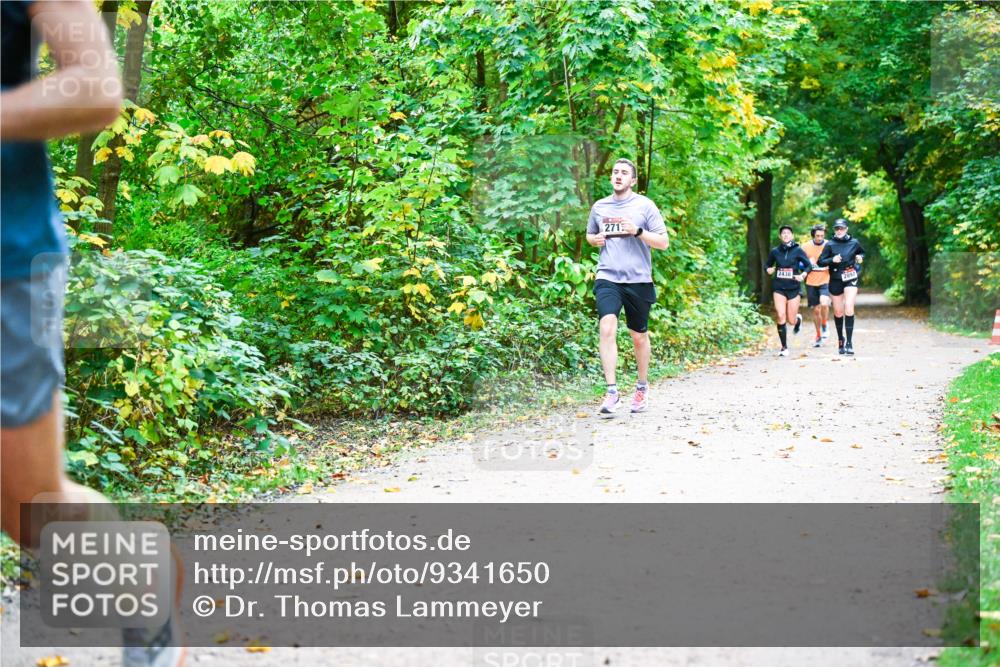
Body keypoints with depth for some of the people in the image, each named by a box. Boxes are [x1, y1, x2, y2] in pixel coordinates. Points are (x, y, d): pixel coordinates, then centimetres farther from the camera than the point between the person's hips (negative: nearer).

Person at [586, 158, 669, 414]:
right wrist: (596, 239, 3)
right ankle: (611, 392, -20)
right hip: (607, 278, 1)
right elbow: (590, 235, 27)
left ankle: (642, 386, 33)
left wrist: (637, 231, -16)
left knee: (639, 336, 11)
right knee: (607, 328, -20)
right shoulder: (599, 207, 10)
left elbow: (663, 242, -2)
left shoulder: (644, 205, 0)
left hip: (638, 280, -1)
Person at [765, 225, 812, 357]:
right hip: (779, 288, 1)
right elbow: (768, 265, 18)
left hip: (794, 288, -1)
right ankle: (784, 348, -2)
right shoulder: (775, 251, 5)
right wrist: (769, 270, -4)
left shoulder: (798, 250, -2)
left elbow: (809, 265, 0)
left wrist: (803, 275, -19)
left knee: (791, 319, 2)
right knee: (781, 317, -13)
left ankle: (798, 319, 42)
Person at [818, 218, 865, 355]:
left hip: (851, 279, -1)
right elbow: (820, 262, -4)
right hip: (835, 280, 1)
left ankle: (849, 342, -16)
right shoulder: (830, 245, -3)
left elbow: (862, 252, 19)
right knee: (838, 312, 9)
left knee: (849, 308, -18)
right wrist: (832, 260, -21)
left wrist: (861, 258, -2)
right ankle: (840, 339, 30)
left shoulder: (853, 243, 0)